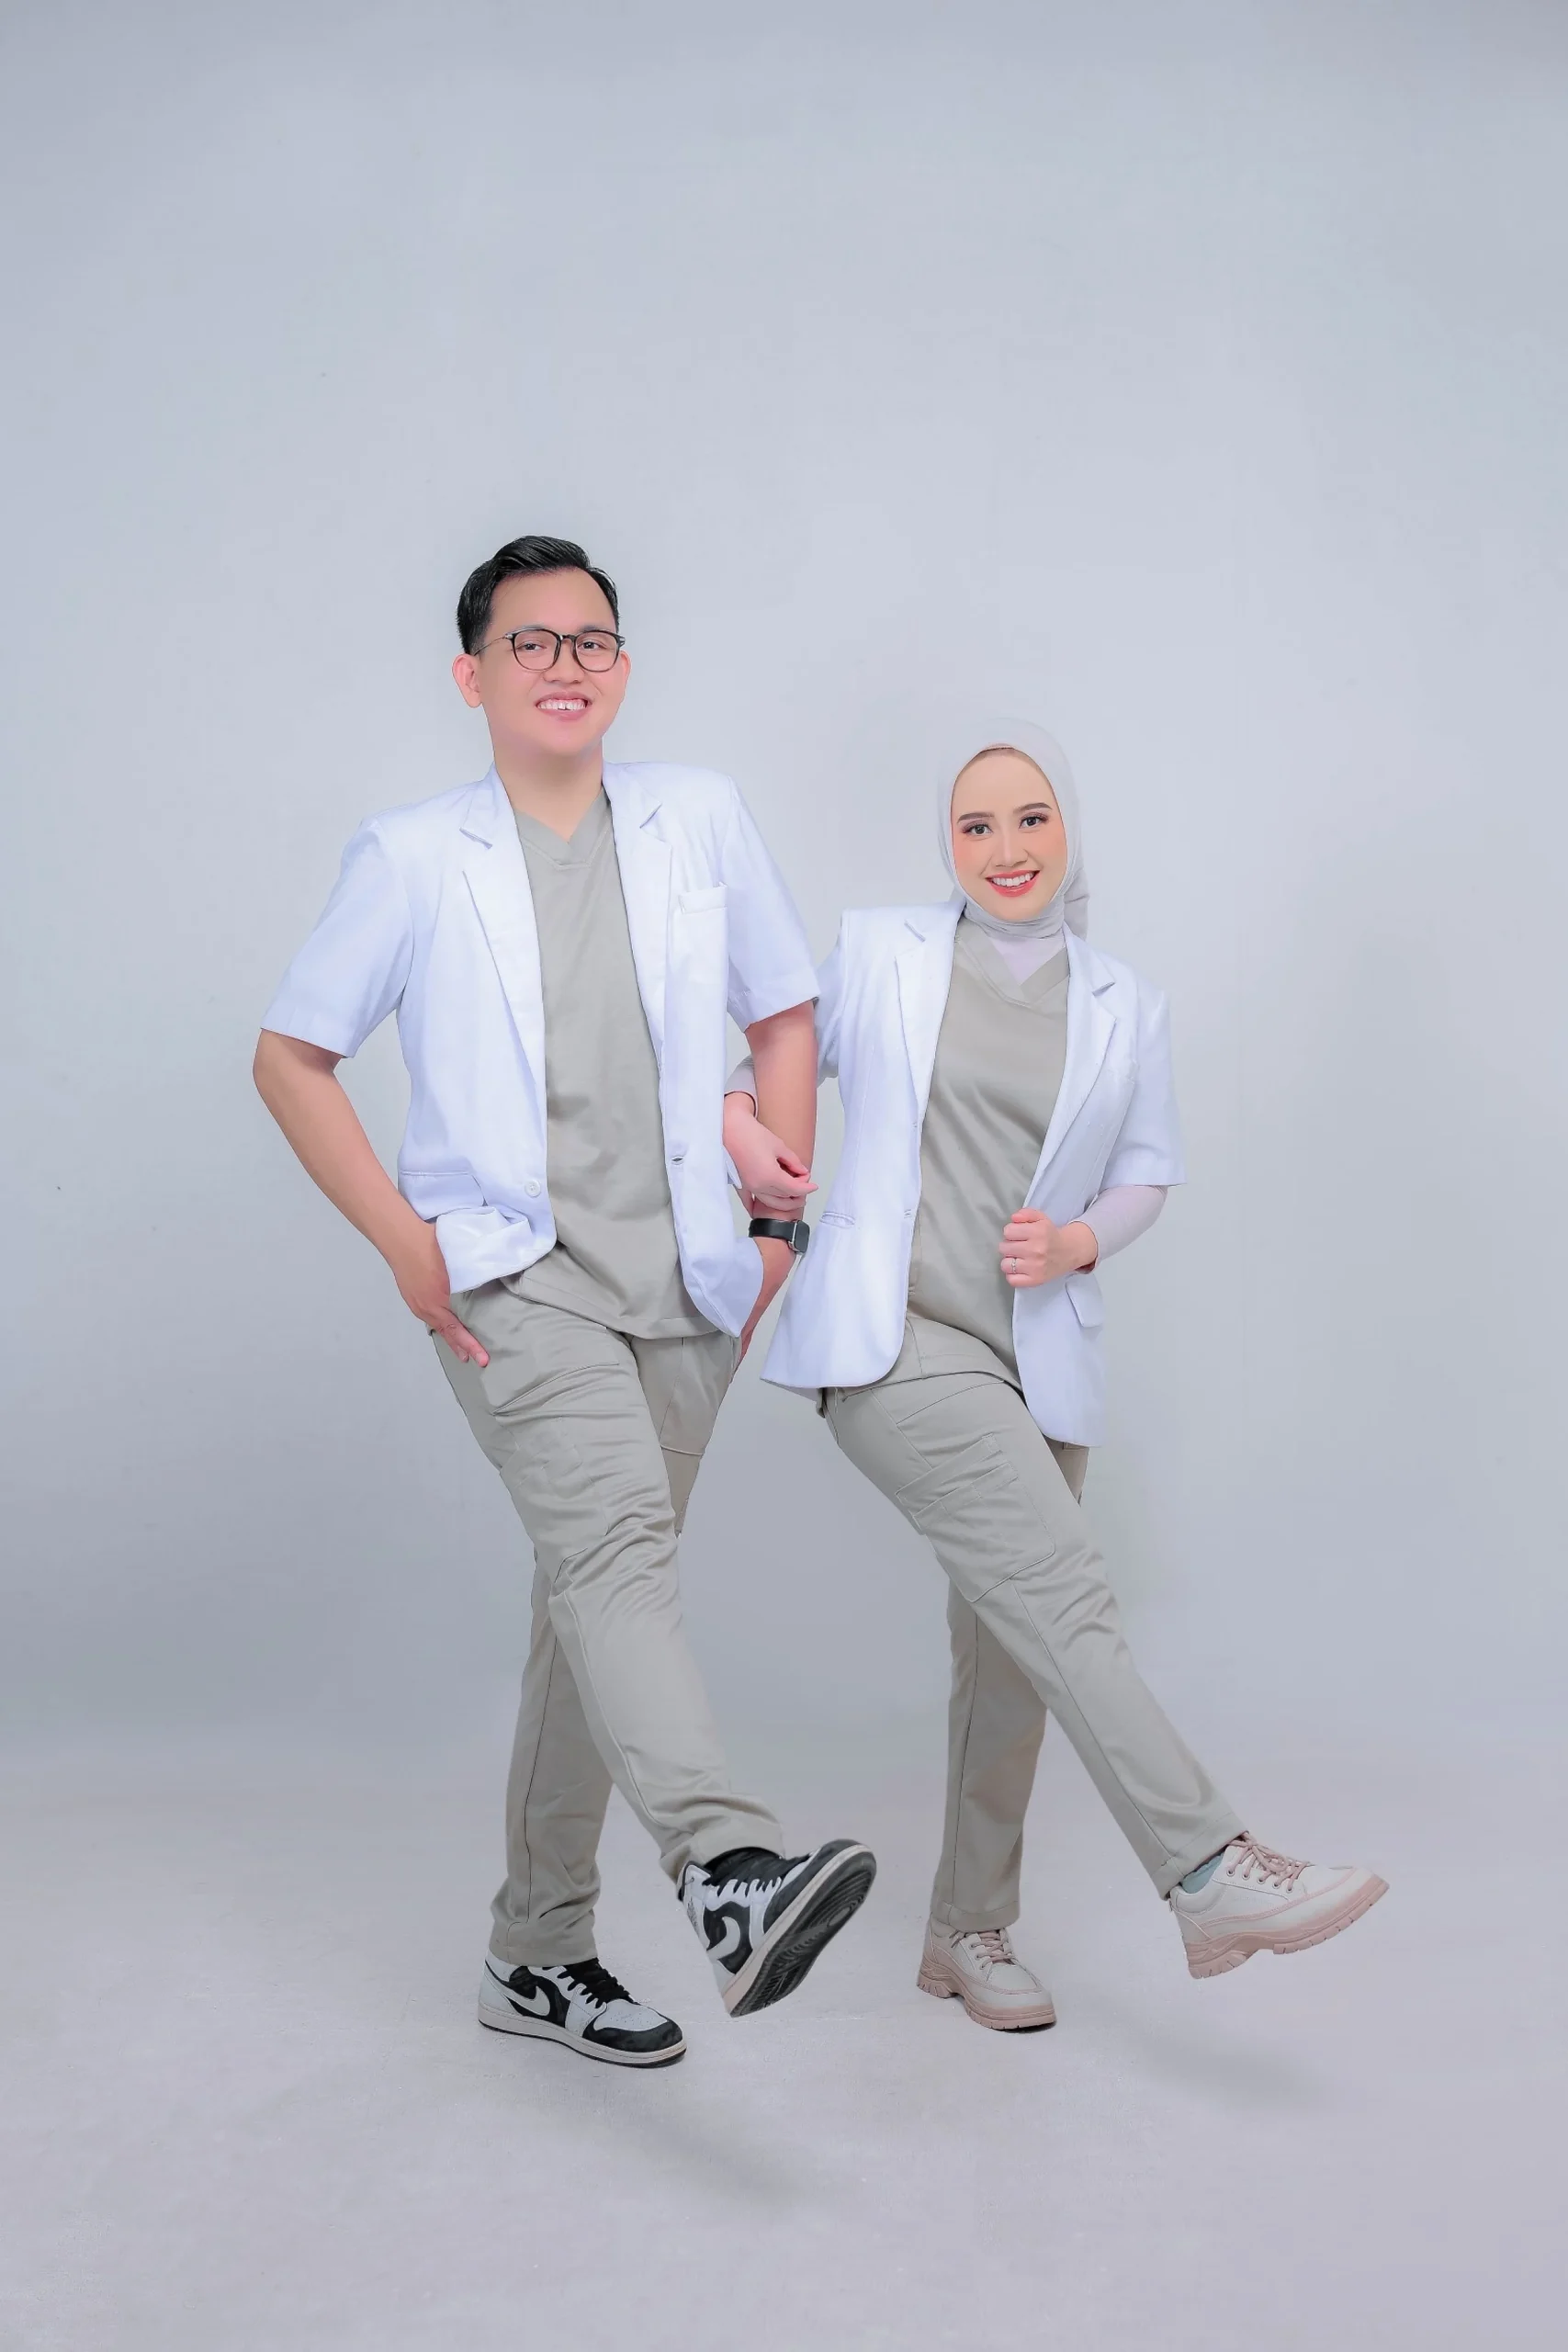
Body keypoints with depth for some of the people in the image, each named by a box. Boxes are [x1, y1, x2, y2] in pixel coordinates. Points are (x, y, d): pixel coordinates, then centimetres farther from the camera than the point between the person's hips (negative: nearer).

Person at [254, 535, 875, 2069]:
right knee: (615, 1540, -27)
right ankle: (730, 1873, -42)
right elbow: (289, 1056, 6)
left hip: (680, 1286, 4)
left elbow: (784, 1019, 16)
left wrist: (785, 1219, 8)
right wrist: (402, 1238, -5)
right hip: (508, 1276, -3)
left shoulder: (698, 819, 10)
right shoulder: (414, 858, 3)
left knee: (597, 1595, 8)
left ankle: (538, 1954, 20)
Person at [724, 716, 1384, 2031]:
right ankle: (1212, 1875, -21)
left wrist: (1079, 1242, -3)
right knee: (1062, 1594, -20)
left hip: (1037, 1362, 4)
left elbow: (1149, 1174, 17)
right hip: (894, 1338, -4)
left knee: (1010, 1651, 9)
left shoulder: (1126, 1009, 11)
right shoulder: (880, 952, 6)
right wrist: (738, 1115, -4)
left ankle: (970, 1934, 24)